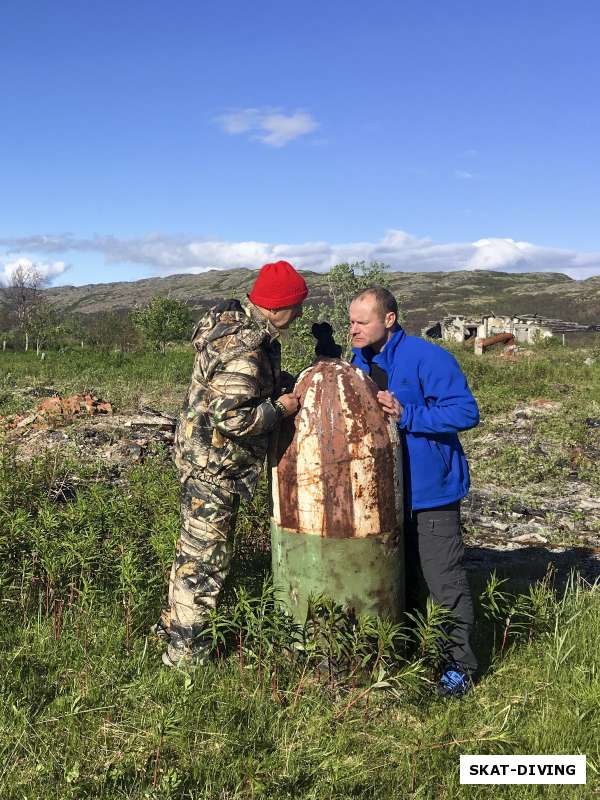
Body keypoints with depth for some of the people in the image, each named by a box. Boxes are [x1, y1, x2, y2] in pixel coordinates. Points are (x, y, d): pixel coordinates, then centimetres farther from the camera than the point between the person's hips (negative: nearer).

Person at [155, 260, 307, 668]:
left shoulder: (234, 315, 3)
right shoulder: (244, 350, -28)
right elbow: (232, 417, -33)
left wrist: (282, 384, 5)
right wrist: (280, 408, -19)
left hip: (205, 454, 10)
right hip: (214, 464, -10)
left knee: (196, 544, 22)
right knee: (206, 556, 2)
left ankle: (174, 622, 39)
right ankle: (184, 651, 16)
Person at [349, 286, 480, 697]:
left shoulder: (428, 358, -19)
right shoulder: (359, 361, 5)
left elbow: (466, 411, -24)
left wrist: (406, 414, -29)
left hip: (431, 490, -7)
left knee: (444, 579, -1)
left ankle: (460, 663, 17)